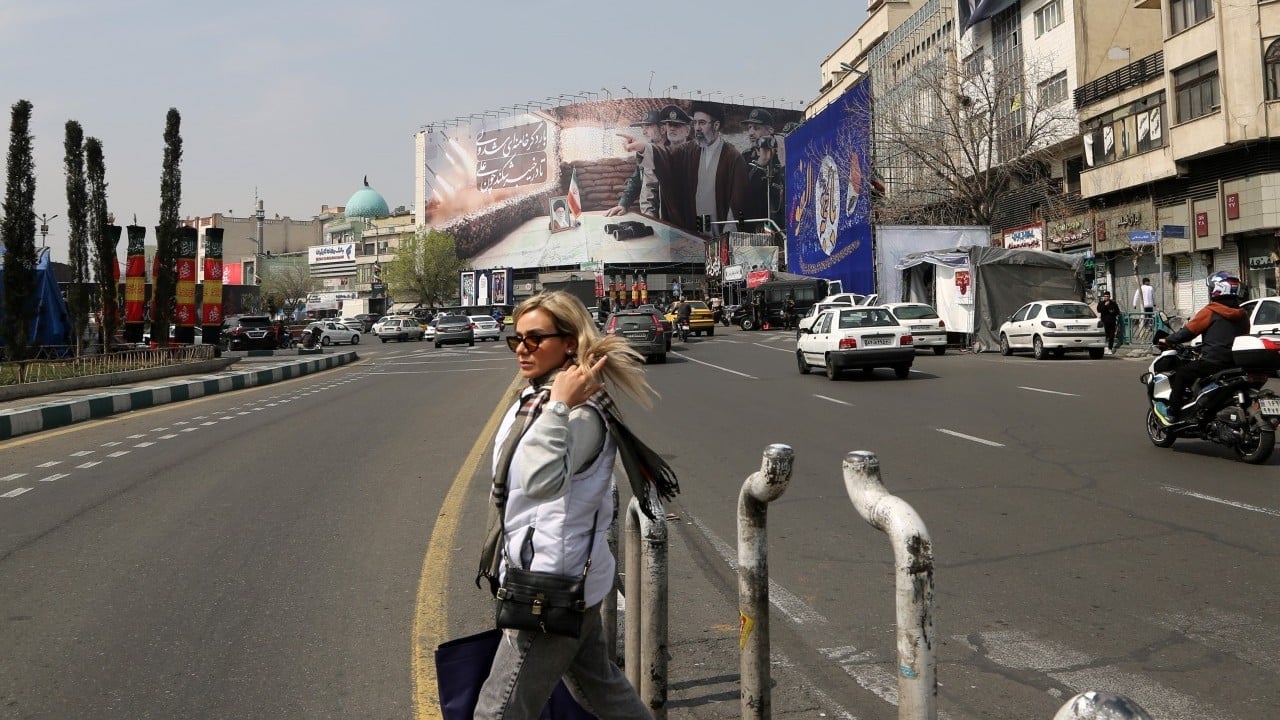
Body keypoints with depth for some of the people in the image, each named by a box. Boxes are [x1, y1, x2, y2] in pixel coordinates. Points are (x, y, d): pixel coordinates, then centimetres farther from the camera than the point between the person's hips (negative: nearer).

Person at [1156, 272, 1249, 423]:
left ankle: (1173, 414, 1)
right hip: (1237, 364, 7)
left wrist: (1167, 340, 8)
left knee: (1181, 374, 6)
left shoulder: (1210, 312, -8)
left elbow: (1188, 331, -6)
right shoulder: (1242, 315, 11)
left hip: (1214, 361, -7)